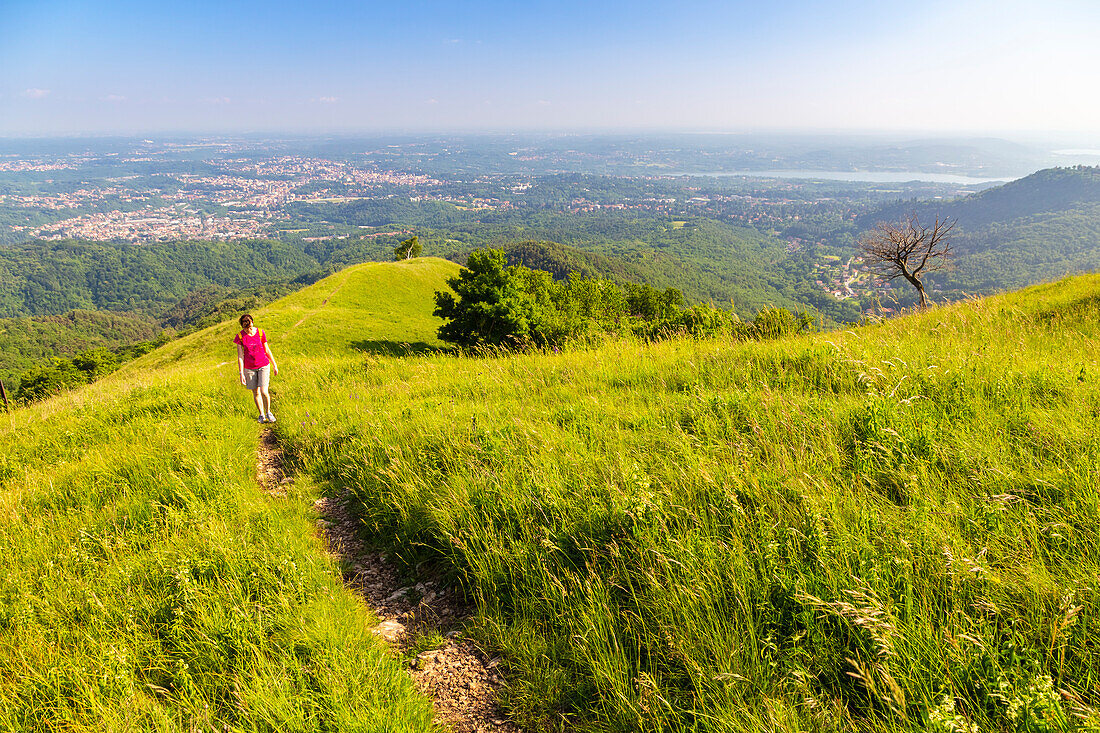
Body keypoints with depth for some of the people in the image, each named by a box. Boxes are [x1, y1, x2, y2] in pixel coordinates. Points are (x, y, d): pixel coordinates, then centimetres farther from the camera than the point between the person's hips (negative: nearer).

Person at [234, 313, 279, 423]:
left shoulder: (260, 332, -6)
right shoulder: (240, 336, -7)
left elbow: (267, 350, 4)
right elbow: (240, 356, -5)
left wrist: (274, 365, 9)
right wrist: (241, 373, -7)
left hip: (263, 366, -1)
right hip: (249, 368, 1)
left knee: (264, 392, -10)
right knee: (256, 393, 10)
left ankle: (268, 412, 14)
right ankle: (261, 414, 28)